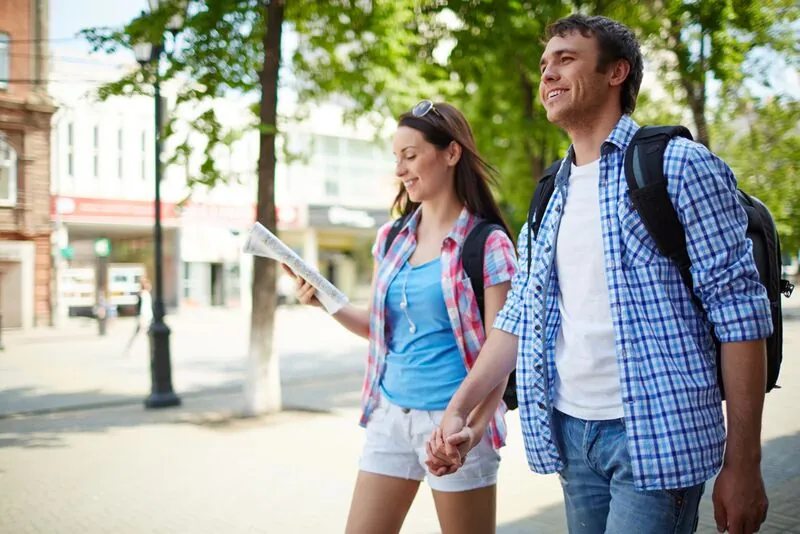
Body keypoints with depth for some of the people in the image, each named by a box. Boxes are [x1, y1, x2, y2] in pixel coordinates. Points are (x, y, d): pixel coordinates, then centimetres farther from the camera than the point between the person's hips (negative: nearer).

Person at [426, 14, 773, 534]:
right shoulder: (552, 198, 13)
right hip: (571, 433, 6)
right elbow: (519, 317, 15)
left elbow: (741, 314, -10)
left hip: (656, 434, -6)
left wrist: (743, 464, -13)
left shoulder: (679, 165, -7)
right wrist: (457, 409, 5)